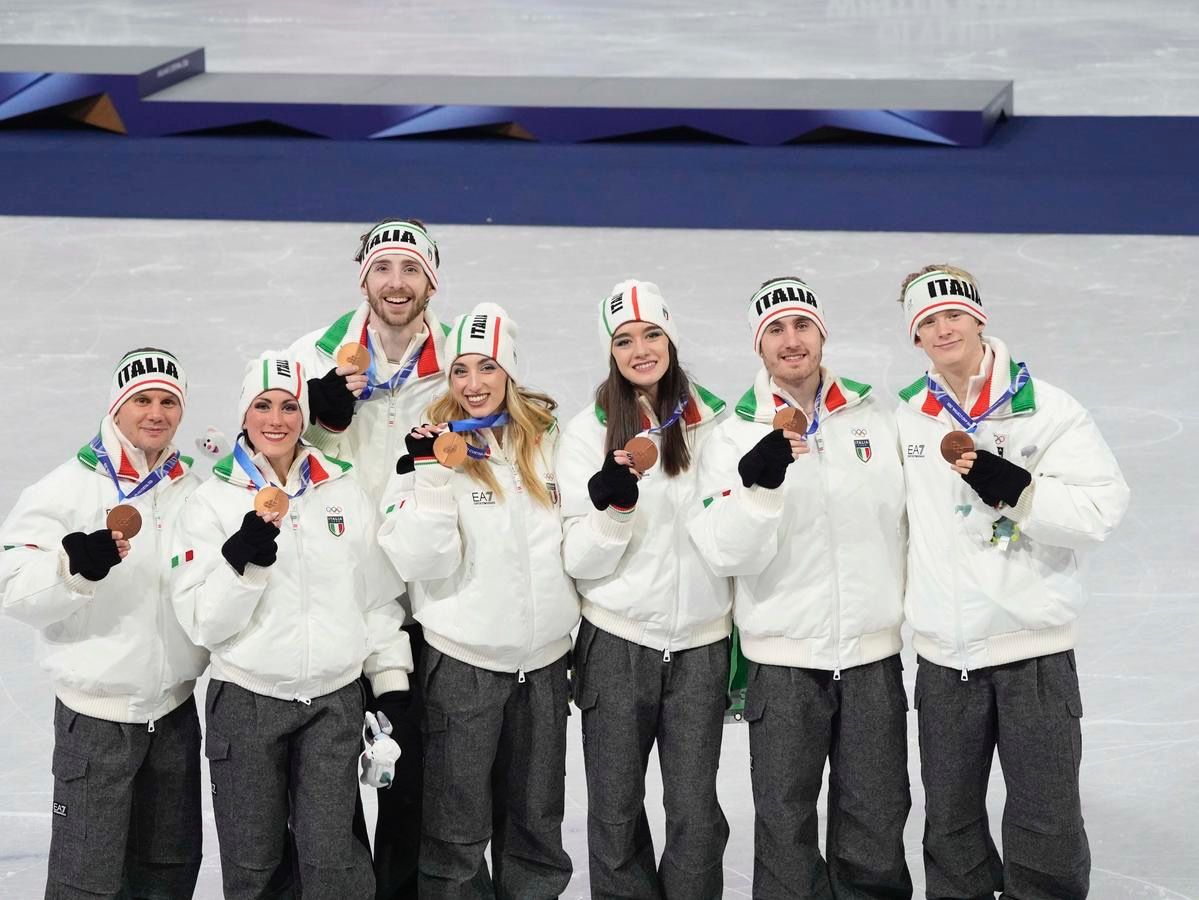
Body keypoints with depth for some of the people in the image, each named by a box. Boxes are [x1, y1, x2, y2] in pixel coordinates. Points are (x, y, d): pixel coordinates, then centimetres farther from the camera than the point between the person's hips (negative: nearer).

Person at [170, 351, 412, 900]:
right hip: (246, 704, -1)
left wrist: (391, 687, 7)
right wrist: (247, 554, -23)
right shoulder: (214, 501, -1)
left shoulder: (345, 494, 7)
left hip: (334, 702, 1)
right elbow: (203, 622, -9)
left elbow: (380, 601, 13)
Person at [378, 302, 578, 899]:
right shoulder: (433, 448, -8)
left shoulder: (546, 441, 3)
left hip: (544, 660, 4)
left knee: (538, 825, 17)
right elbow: (420, 564, -19)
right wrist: (434, 476, -27)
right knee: (458, 831, 4)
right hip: (462, 663, -4)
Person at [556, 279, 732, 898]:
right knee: (616, 816, 5)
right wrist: (613, 505, -24)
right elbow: (581, 560, -5)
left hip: (701, 643, 1)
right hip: (617, 644, -1)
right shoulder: (588, 431, -1)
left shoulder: (714, 422, 3)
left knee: (695, 814, 2)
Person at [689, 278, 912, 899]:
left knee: (877, 823, 8)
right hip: (783, 658, -2)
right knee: (785, 826, 3)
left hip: (874, 652, 2)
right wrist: (760, 481, -29)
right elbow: (726, 554, -14)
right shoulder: (736, 436, -3)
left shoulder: (873, 417, 4)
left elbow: (911, 521, 11)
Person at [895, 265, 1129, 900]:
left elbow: (1102, 507, -14)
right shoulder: (903, 417, 5)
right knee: (950, 818, 14)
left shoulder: (1046, 409, -6)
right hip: (943, 653, 3)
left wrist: (1013, 487, -25)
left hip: (1033, 646, -3)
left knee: (1046, 823, 1)